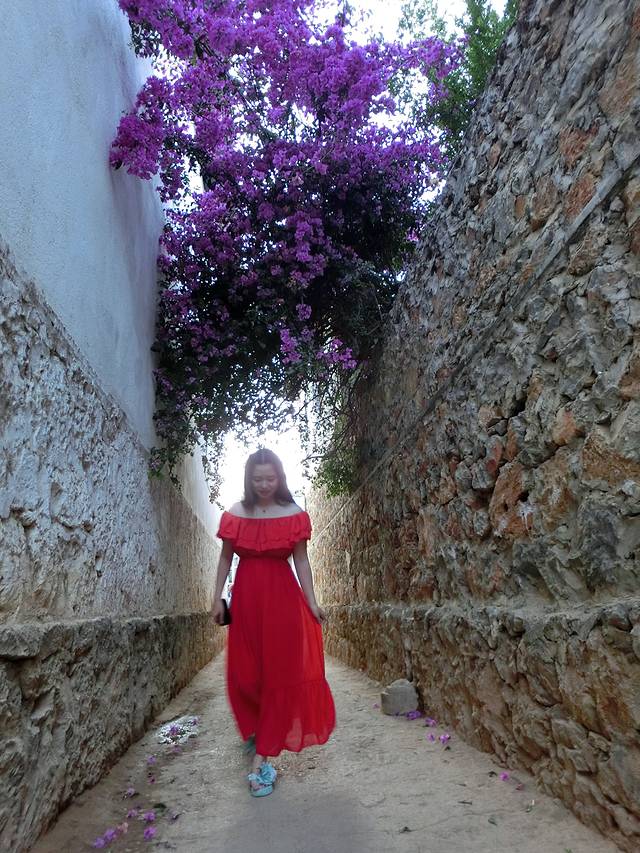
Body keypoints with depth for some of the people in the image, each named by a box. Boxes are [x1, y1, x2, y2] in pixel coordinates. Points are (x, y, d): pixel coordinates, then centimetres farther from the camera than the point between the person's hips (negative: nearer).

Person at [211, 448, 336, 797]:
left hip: (283, 596, -1)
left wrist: (311, 601, -2)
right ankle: (258, 730, 38)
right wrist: (217, 597, 6)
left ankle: (262, 757, 10)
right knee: (244, 672, 8)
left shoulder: (294, 514, -3)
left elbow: (301, 561, 1)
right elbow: (225, 558, 8)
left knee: (279, 673, 0)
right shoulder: (235, 514, 0)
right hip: (246, 595, 1)